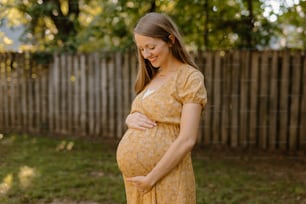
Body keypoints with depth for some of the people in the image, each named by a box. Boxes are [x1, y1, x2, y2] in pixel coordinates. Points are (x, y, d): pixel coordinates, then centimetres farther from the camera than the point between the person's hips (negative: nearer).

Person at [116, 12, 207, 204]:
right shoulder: (152, 78, 12)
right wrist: (131, 119, -4)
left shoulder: (190, 78, -10)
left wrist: (150, 179, -17)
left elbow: (187, 140, -17)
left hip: (164, 180, -7)